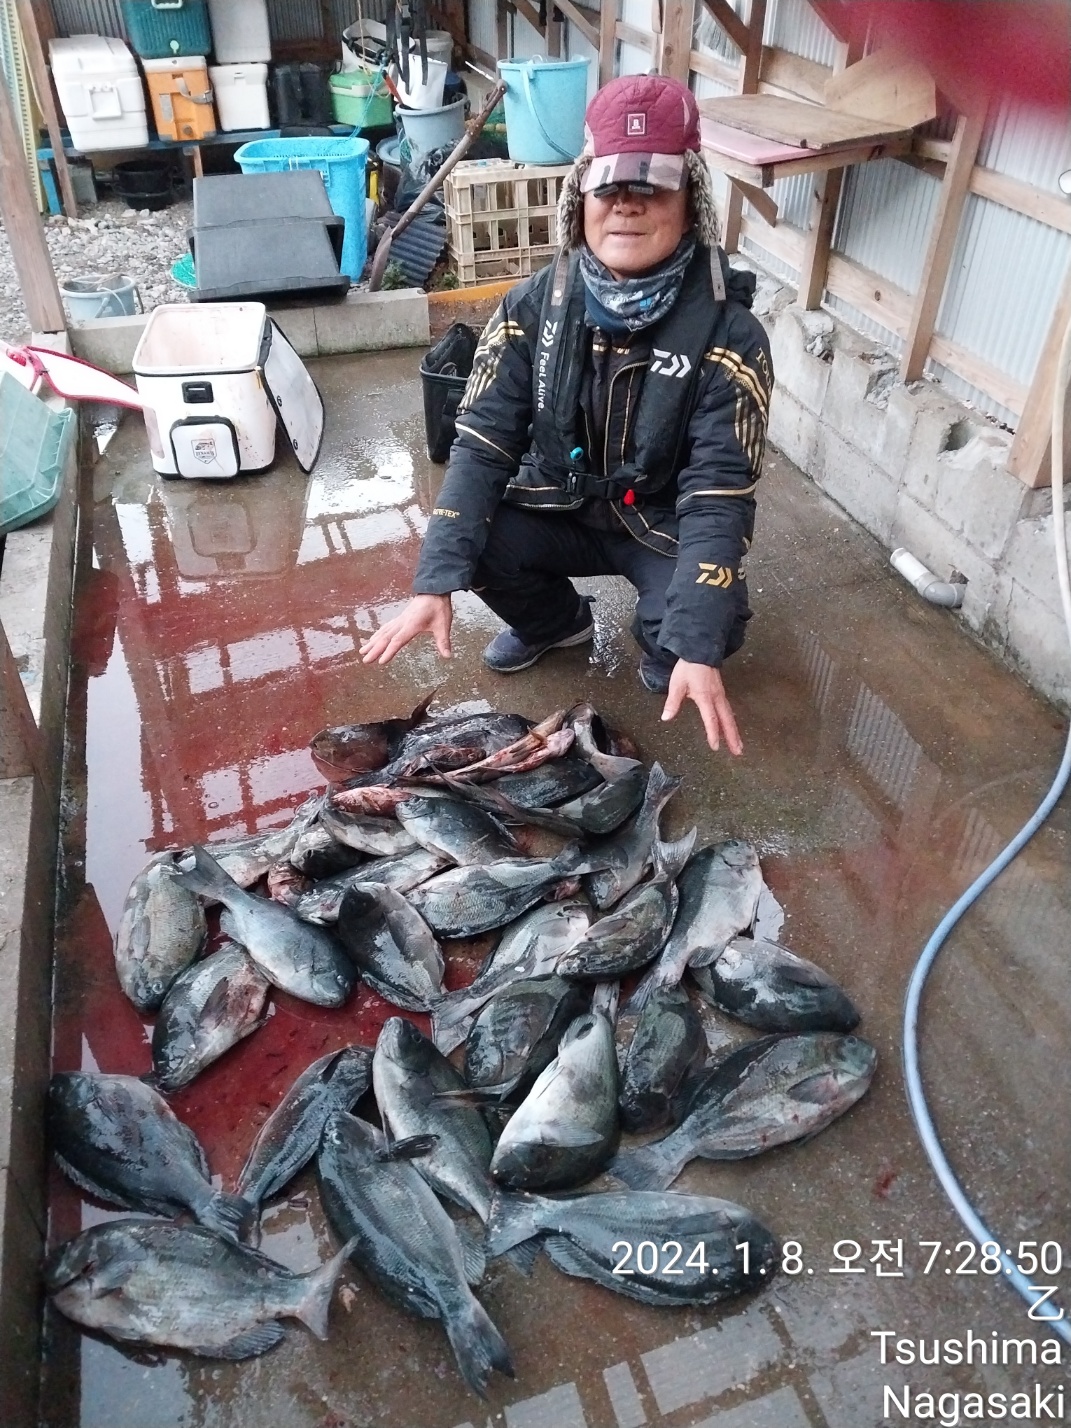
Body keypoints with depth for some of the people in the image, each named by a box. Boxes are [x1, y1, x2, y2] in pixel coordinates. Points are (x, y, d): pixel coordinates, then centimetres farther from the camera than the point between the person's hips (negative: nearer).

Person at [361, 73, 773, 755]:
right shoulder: (535, 304, -13)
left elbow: (719, 495, -26)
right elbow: (483, 445, -16)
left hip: (666, 526, -3)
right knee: (467, 538, -22)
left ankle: (664, 650, 11)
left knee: (706, 629, -30)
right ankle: (555, 620, 12)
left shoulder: (728, 333, -22)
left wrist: (698, 648, -38)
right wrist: (435, 582, -28)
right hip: (562, 507, 3)